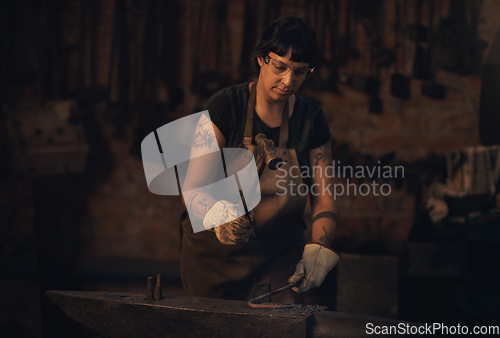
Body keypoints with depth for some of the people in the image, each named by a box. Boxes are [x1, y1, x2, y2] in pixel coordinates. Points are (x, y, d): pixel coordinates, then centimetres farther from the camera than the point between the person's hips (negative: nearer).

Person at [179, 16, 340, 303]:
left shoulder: (311, 119, 0)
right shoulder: (226, 106, -11)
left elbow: (324, 198, -1)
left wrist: (318, 250, -19)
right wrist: (221, 214, -40)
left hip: (280, 254, 2)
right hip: (217, 253, -1)